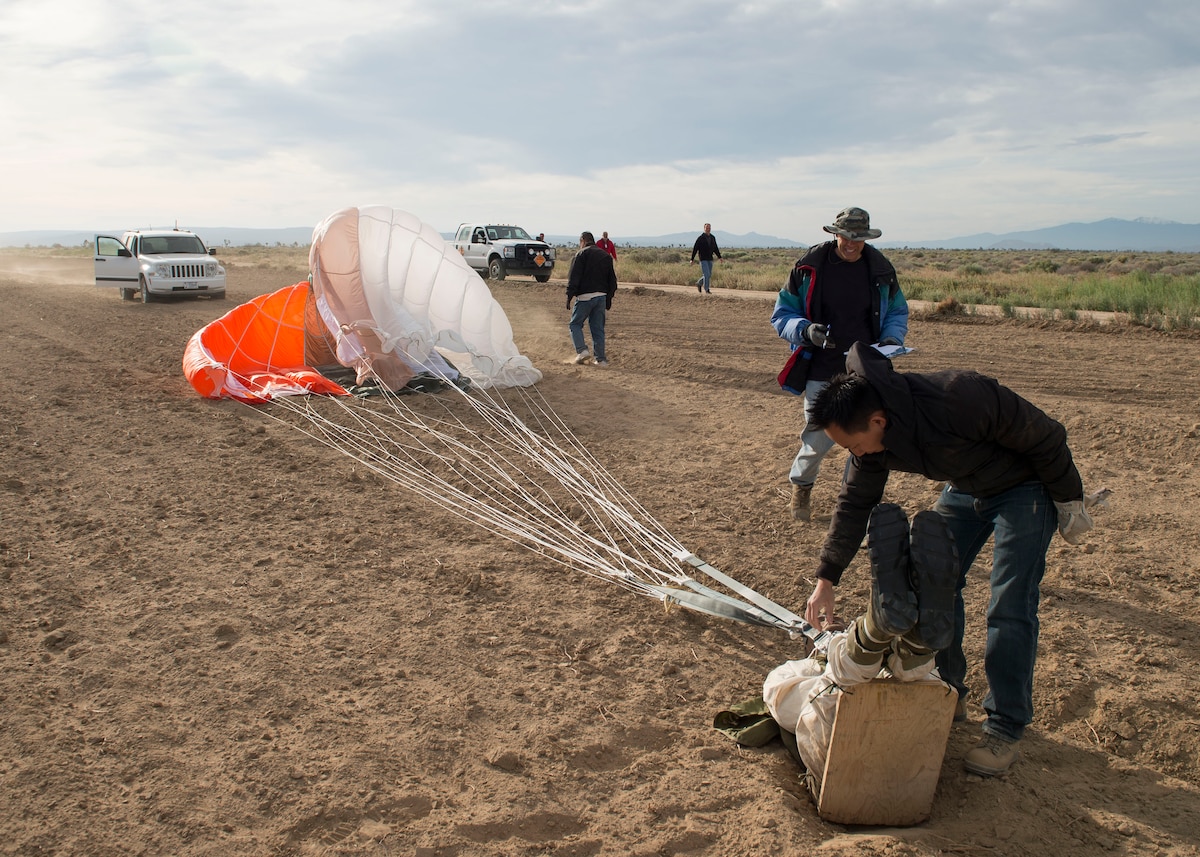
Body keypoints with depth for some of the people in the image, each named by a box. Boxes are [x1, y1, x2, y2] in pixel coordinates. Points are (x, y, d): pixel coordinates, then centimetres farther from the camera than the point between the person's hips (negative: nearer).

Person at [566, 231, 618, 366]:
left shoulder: (581, 254, -3)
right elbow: (612, 280, 18)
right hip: (601, 296, 5)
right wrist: (609, 299, 21)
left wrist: (569, 296, -8)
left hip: (585, 296, -5)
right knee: (598, 328, 9)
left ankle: (582, 350, -10)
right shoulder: (606, 256, 16)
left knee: (575, 324, 7)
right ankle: (601, 359, 6)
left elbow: (574, 277, -10)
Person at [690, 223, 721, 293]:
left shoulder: (712, 237, 6)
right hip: (703, 259, -6)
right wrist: (692, 259, -9)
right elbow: (695, 248, -7)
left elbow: (715, 248, 15)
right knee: (706, 274, -13)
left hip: (710, 259, 6)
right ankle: (707, 290, -4)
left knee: (709, 275, 8)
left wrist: (719, 257, 6)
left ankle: (699, 283, 32)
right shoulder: (700, 238, -9)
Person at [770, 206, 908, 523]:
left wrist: (892, 338, -5)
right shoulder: (810, 266, -4)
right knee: (818, 440, 0)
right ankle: (801, 486, 30)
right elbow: (781, 315, 1)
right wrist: (806, 331, -19)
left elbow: (897, 312, 17)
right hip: (822, 372, -2)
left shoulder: (880, 268, 3)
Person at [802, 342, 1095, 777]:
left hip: (1025, 488, -7)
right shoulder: (873, 440, -17)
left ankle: (1005, 729, 2)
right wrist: (826, 579, -7)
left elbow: (1045, 438, -25)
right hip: (964, 489, 7)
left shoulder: (960, 399, -40)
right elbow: (854, 504, -4)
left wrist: (1068, 500, -13)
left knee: (1009, 608, -10)